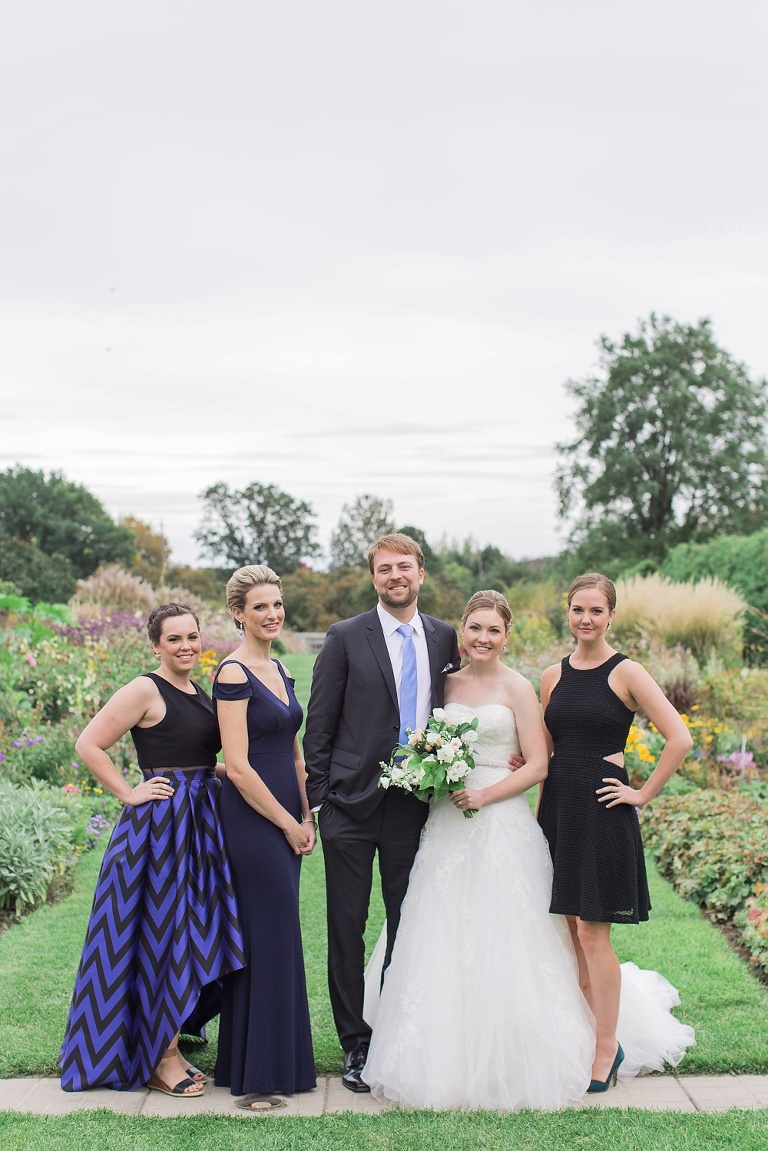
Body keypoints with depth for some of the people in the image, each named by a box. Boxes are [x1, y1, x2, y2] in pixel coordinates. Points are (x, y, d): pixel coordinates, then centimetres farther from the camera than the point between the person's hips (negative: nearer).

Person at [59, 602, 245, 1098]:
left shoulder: (199, 693, 13)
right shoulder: (145, 690, -12)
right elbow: (89, 744, -15)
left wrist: (215, 774, 9)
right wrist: (129, 793, -15)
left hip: (203, 822, 8)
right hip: (160, 824, -8)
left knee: (191, 935, 13)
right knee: (161, 934, -1)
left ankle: (172, 1043, 26)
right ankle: (161, 1060, 9)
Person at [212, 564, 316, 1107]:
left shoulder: (279, 670, 13)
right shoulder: (234, 673, -13)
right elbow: (238, 766, -17)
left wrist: (306, 817, 7)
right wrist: (289, 823, -11)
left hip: (285, 816, 8)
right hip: (253, 816, -8)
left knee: (266, 937, 13)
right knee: (274, 936, -5)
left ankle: (257, 1061, 23)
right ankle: (262, 1075, 6)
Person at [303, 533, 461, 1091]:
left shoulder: (445, 638, 7)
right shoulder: (346, 638, -3)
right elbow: (319, 726, -2)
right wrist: (319, 797, -6)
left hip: (416, 806, 3)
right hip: (353, 803, -3)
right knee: (348, 928, 5)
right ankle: (356, 1043, 17)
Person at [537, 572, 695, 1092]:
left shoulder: (626, 673, -7)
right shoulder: (553, 676, 9)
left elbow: (681, 740, -13)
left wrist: (643, 794, -11)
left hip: (601, 810, -5)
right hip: (557, 807, 5)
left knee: (592, 932, -2)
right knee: (569, 931, 8)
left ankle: (606, 1049, 11)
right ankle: (591, 1034, 22)